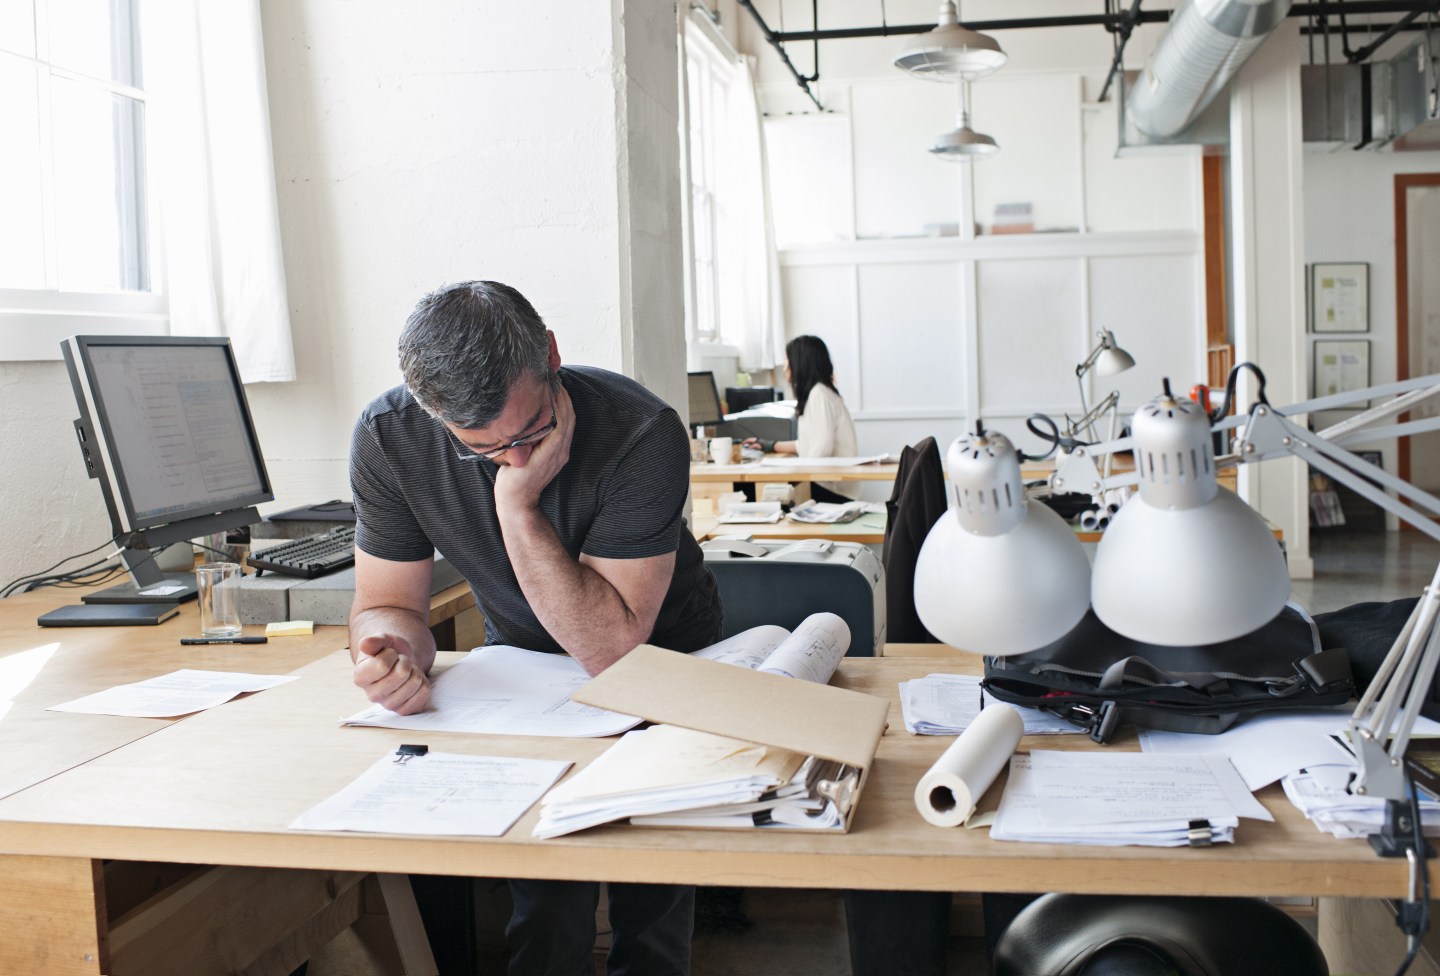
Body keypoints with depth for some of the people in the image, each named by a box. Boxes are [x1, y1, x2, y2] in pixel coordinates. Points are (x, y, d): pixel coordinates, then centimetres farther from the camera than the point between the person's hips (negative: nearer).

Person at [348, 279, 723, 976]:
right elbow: (388, 602, -12)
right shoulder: (388, 438, -21)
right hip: (521, 655, 2)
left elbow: (610, 649, -32)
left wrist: (518, 506, -39)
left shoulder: (643, 436, -31)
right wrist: (391, 648, -34)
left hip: (658, 653, -1)